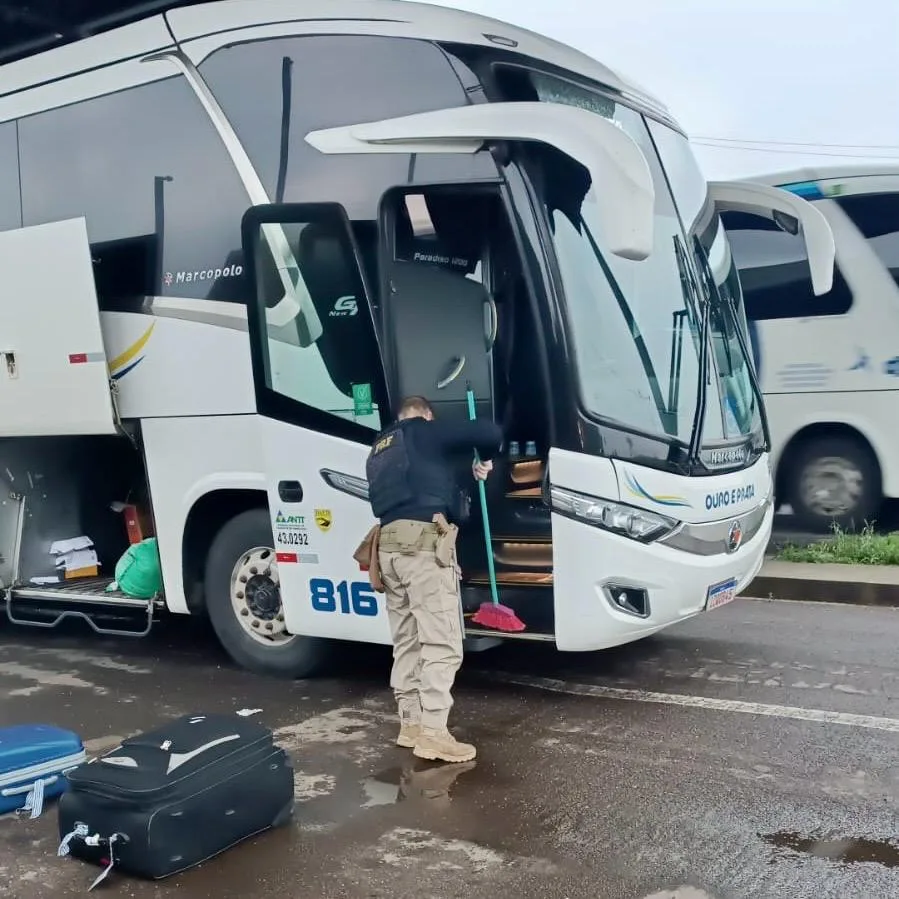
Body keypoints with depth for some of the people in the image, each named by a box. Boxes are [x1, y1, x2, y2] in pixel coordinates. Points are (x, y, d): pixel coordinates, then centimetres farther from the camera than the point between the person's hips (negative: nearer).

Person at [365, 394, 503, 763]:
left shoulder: (380, 448, 27)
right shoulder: (426, 432, 6)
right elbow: (491, 432, -3)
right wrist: (484, 460, 18)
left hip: (388, 545, 8)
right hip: (423, 541, -8)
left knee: (407, 642, 13)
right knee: (441, 642, -6)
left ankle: (410, 724, 17)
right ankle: (432, 732, -8)